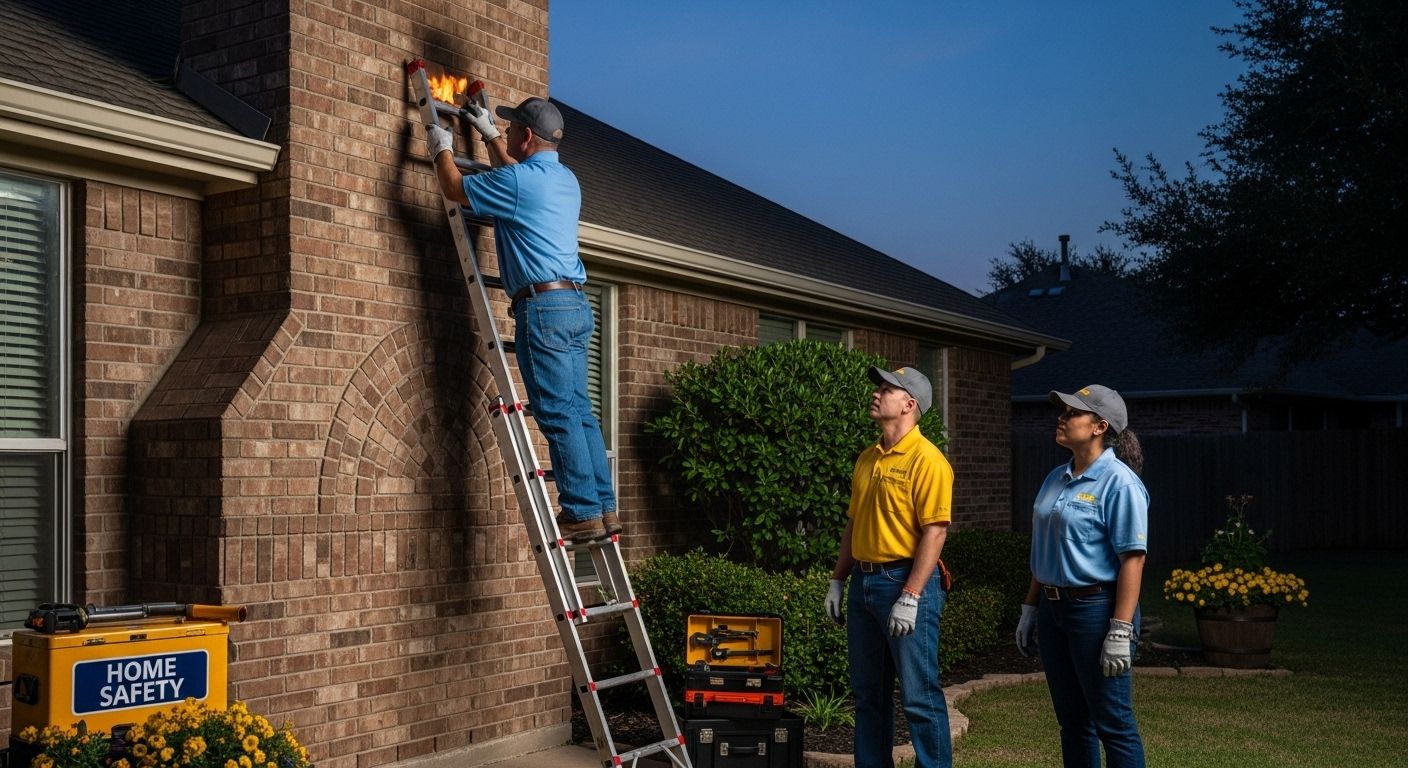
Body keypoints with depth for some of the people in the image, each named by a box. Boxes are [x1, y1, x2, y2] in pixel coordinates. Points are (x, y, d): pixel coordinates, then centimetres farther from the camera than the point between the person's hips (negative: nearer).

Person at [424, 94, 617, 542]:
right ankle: (604, 509, 9)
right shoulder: (566, 180, 18)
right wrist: (488, 133, 47)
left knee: (559, 414, -8)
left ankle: (583, 513, -9)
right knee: (579, 411, 9)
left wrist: (442, 148, 22)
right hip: (576, 305, 9)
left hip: (543, 304, -9)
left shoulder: (518, 181, -9)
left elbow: (455, 190, 5)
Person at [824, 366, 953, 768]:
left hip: (906, 583, -8)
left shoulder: (926, 459, -12)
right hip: (864, 582, 8)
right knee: (868, 693, 14)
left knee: (919, 695, -3)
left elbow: (935, 531, -17)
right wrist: (838, 580, 15)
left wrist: (910, 597, -22)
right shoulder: (867, 459, 14)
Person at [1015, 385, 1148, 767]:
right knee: (1072, 720, 15)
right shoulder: (1056, 478, 11)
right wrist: (1030, 609, 16)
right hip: (1053, 607, 8)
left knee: (1113, 723, -1)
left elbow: (1132, 560, -18)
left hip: (1095, 607, -8)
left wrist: (1120, 632, -23)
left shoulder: (1119, 482, -13)